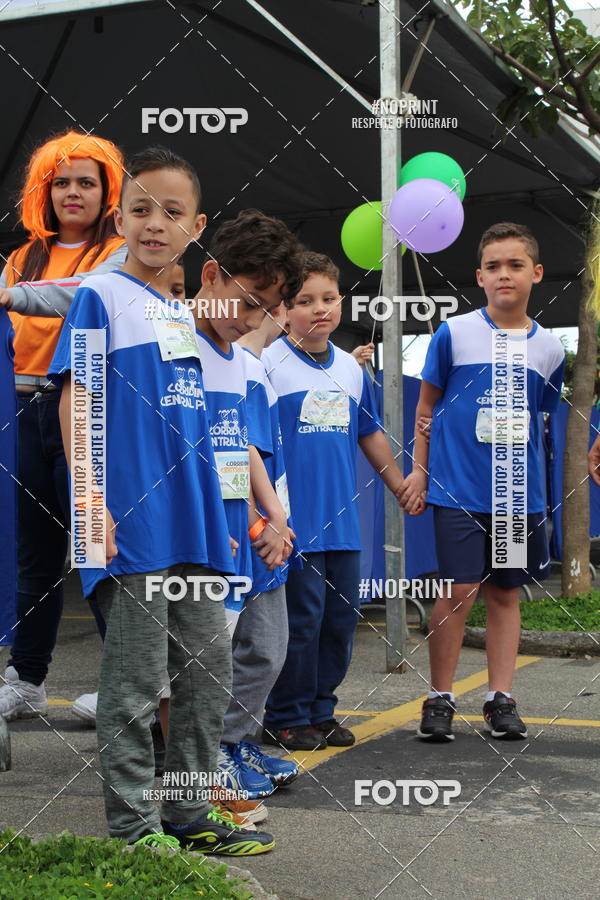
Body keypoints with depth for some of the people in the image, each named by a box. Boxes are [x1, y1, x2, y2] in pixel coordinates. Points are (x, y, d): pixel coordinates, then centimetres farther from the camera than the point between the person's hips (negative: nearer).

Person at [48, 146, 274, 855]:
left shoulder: (184, 315, 18)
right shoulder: (101, 296, -2)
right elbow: (74, 401, -9)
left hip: (192, 524, 7)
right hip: (131, 523, -7)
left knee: (209, 669, 10)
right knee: (136, 678, -2)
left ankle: (190, 815, 23)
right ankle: (134, 827, 11)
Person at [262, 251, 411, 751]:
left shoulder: (351, 368, 12)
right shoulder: (269, 363, -7)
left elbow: (370, 434, 24)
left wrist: (401, 487, 28)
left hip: (343, 521, 6)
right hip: (292, 521, -6)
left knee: (341, 617, 10)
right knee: (301, 618, -4)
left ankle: (320, 709, 24)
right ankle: (287, 718, 11)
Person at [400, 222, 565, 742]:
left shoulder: (548, 348, 6)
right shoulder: (454, 334, -2)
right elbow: (427, 405, 6)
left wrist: (523, 471, 13)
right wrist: (419, 469, 4)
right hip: (459, 489, -3)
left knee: (506, 593, 8)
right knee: (460, 590, -6)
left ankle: (501, 699, 16)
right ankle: (440, 699, 7)